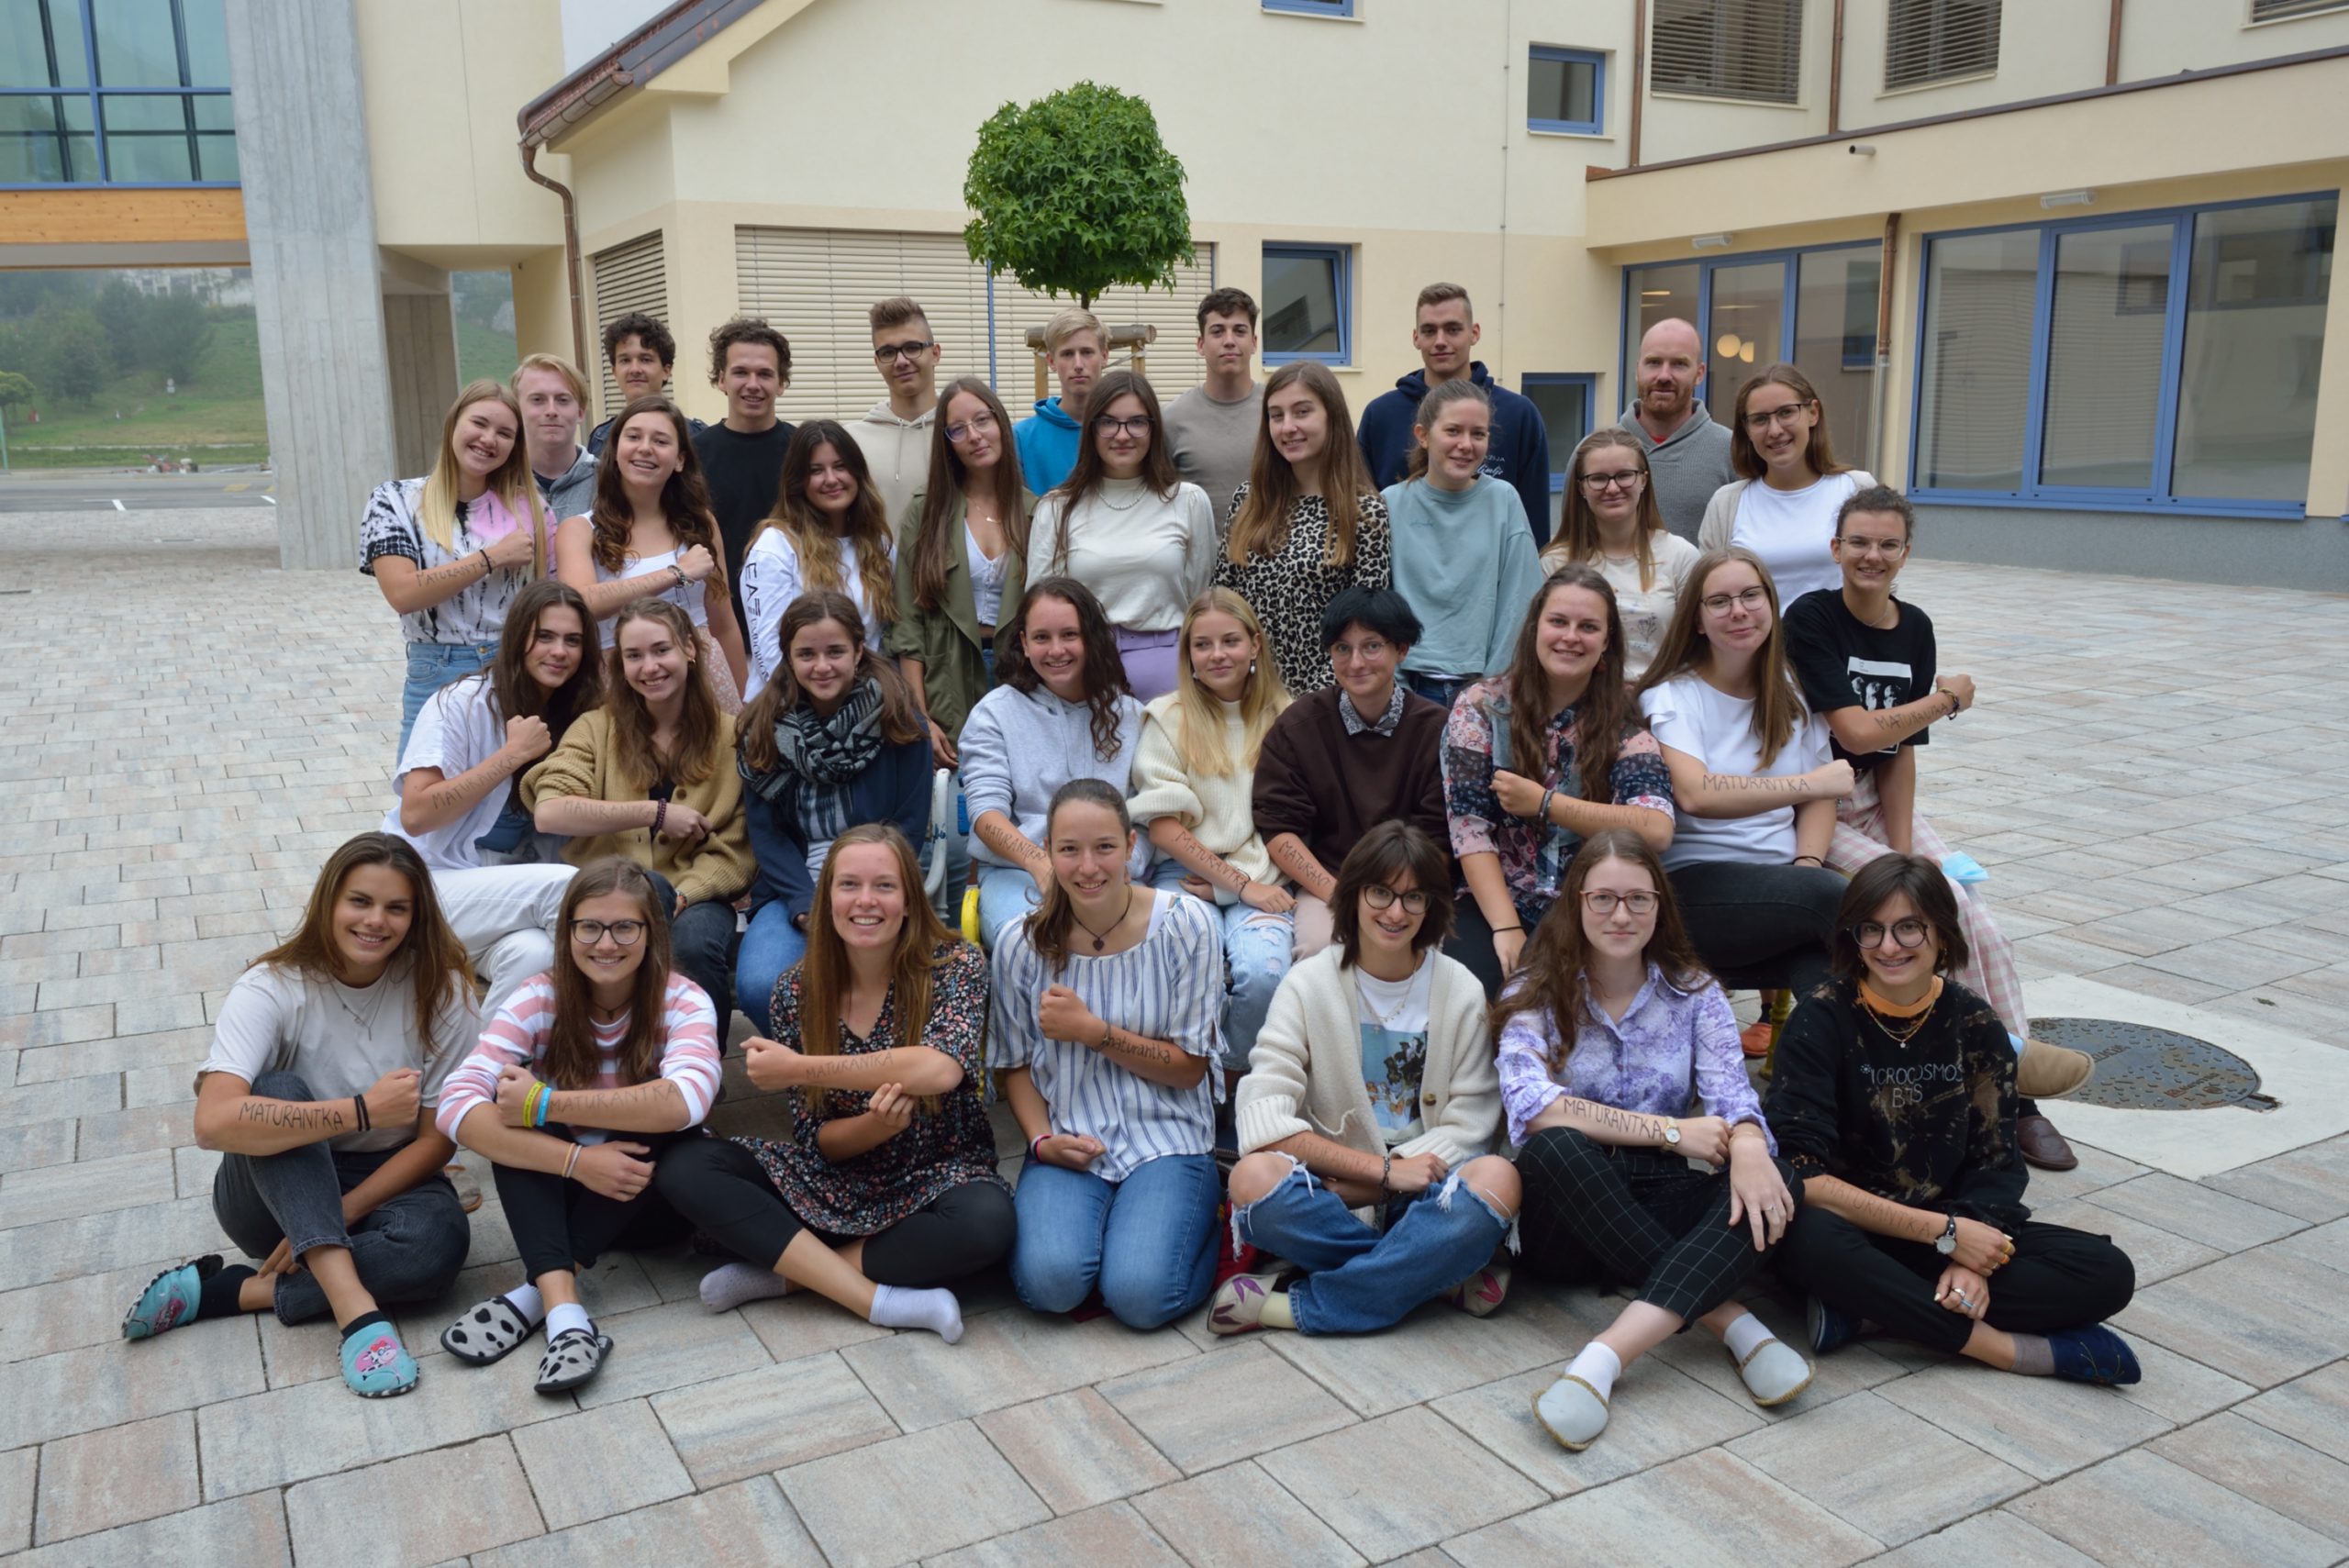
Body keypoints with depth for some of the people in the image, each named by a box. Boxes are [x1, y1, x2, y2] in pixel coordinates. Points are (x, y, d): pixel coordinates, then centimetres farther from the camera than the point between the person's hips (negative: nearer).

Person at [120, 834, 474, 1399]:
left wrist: (338, 1215, -19)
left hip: (386, 1185, 1)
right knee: (278, 1092, -32)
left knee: (439, 1242, -33)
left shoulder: (441, 991, -10)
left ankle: (223, 1291, -20)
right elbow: (213, 1121, -32)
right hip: (277, 1188, 0)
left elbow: (438, 1138, -9)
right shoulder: (273, 989, -15)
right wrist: (362, 1111, -35)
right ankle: (354, 1306, -39)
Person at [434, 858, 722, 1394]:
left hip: (648, 1197, -1)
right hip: (556, 1195, 1)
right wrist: (575, 1158, -39)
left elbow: (687, 1099, -38)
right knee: (514, 1129, -26)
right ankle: (564, 1315, -38)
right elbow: (457, 1107, -27)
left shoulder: (682, 1002, -16)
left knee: (662, 1122, -30)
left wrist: (544, 1104, -37)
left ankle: (533, 1295, -28)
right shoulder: (540, 1001, -13)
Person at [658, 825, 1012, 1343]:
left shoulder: (956, 965, -12)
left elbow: (941, 1068, -32)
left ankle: (782, 1270, -18)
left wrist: (798, 1069, -26)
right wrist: (876, 1125, -27)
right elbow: (818, 1140, -3)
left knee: (985, 1223, -37)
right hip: (834, 1179, 3)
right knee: (682, 1168, -17)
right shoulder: (798, 991, -5)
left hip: (934, 1178, -3)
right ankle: (878, 1299, -22)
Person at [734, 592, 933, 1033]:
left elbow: (908, 828, -1)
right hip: (794, 892, 2)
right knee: (758, 987, -26)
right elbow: (765, 830, 3)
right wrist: (806, 905, -12)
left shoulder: (898, 721, 0)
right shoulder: (765, 726, 6)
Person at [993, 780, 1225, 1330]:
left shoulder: (1184, 923, -7)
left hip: (1167, 1137, -1)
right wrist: (1041, 1139, -9)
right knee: (1049, 1281, -26)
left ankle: (1204, 1216, 9)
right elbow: (1014, 1065, 10)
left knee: (1140, 1295, -23)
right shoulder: (1023, 944, -2)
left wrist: (1092, 1031, -15)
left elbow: (1189, 1068, -4)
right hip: (1068, 1143, 1)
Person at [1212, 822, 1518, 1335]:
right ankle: (1444, 1277, -17)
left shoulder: (1461, 993, 2)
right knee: (1254, 1177, -32)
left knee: (1497, 1179, -32)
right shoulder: (1310, 984, -1)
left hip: (1421, 1196, 1)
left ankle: (1297, 1306, -22)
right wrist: (1385, 1170, -19)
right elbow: (1264, 1121, -12)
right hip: (1331, 1187, -1)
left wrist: (1358, 1187, -15)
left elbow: (1467, 1130, -3)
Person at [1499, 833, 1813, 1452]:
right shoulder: (1535, 997, 0)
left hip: (1660, 1203, 2)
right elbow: (1531, 1105, -18)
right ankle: (1728, 1320, -30)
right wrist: (1670, 1131, -20)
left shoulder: (1693, 992, 9)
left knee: (1773, 1183, -27)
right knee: (1555, 1148, -35)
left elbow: (1732, 1092, -6)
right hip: (1567, 1217, -2)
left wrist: (1747, 1146, -31)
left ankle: (1605, 1356, -40)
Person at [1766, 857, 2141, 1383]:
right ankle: (2015, 1350, -23)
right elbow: (1799, 1174, -19)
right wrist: (1945, 1233, -20)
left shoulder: (1974, 1025, 2)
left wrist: (1970, 1260, -20)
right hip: (1853, 1232, -4)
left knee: (2107, 1273, -17)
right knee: (1809, 1238, -38)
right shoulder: (1823, 1018, -10)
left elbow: (1995, 1163, 0)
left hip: (1954, 1232, 4)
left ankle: (1861, 1303, -21)